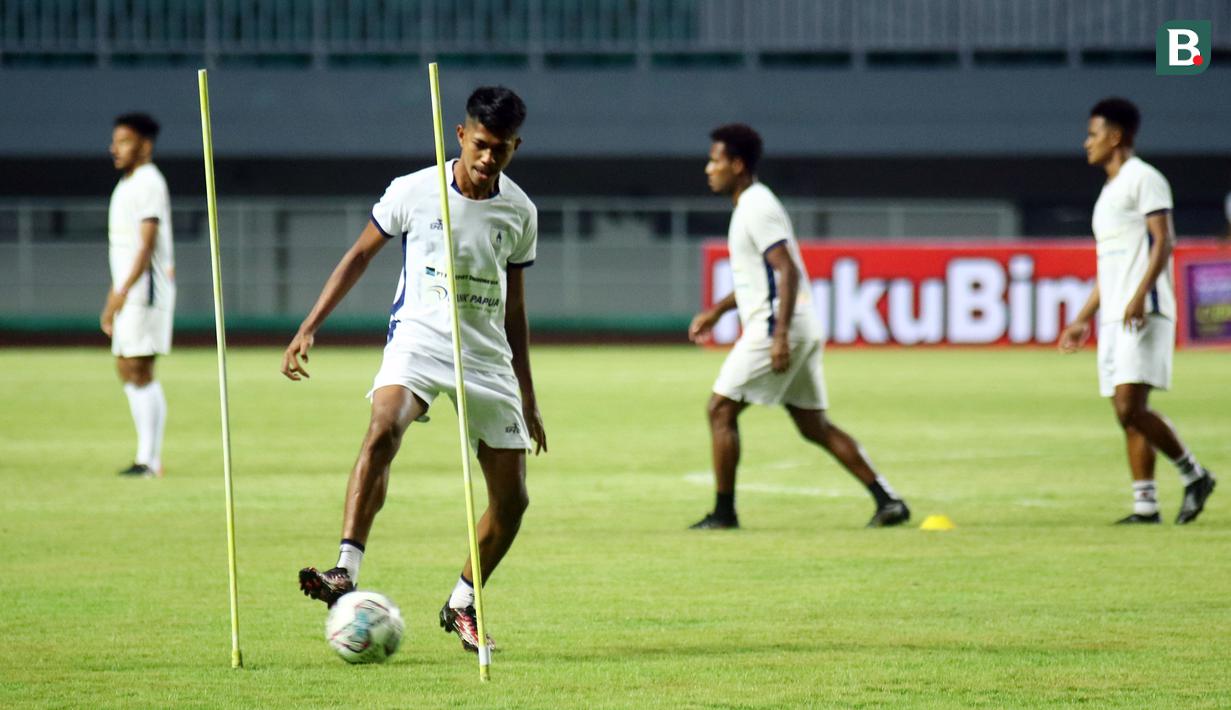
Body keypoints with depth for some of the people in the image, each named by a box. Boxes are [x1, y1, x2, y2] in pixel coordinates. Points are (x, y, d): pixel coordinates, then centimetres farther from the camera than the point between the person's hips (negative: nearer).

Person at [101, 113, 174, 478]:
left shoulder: (149, 184, -11)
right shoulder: (127, 184, 19)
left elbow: (148, 243, -20)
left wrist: (124, 290, -28)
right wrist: (112, 303, 25)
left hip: (144, 291, -10)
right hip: (127, 293, 10)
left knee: (138, 369, -11)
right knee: (127, 369, 10)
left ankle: (148, 459, -10)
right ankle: (150, 457, 13)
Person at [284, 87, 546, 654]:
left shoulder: (519, 212, 5)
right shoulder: (413, 192, -5)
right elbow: (360, 255, 6)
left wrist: (527, 398, 18)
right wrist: (309, 327, -1)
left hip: (487, 357, 4)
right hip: (418, 339, -4)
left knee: (512, 497, 1)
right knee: (383, 431, -34)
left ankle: (461, 605, 22)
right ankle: (345, 573, -40)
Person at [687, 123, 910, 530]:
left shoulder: (756, 209, -13)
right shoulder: (753, 204, 18)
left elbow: (788, 271, -22)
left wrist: (780, 334, -29)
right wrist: (716, 312, 30)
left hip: (774, 328, -10)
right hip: (802, 329, 10)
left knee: (721, 410, -2)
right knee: (815, 427, 9)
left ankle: (723, 512, 1)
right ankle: (888, 500, 4)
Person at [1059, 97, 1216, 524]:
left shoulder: (1144, 179, -4)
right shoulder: (1109, 192, 23)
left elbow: (1163, 241, -14)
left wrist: (1139, 296, -25)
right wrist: (1084, 319, 25)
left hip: (1144, 313, -9)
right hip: (1114, 316, 9)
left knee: (1130, 405, -17)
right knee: (1127, 413, 3)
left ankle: (1193, 474, -5)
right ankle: (1145, 504, 2)